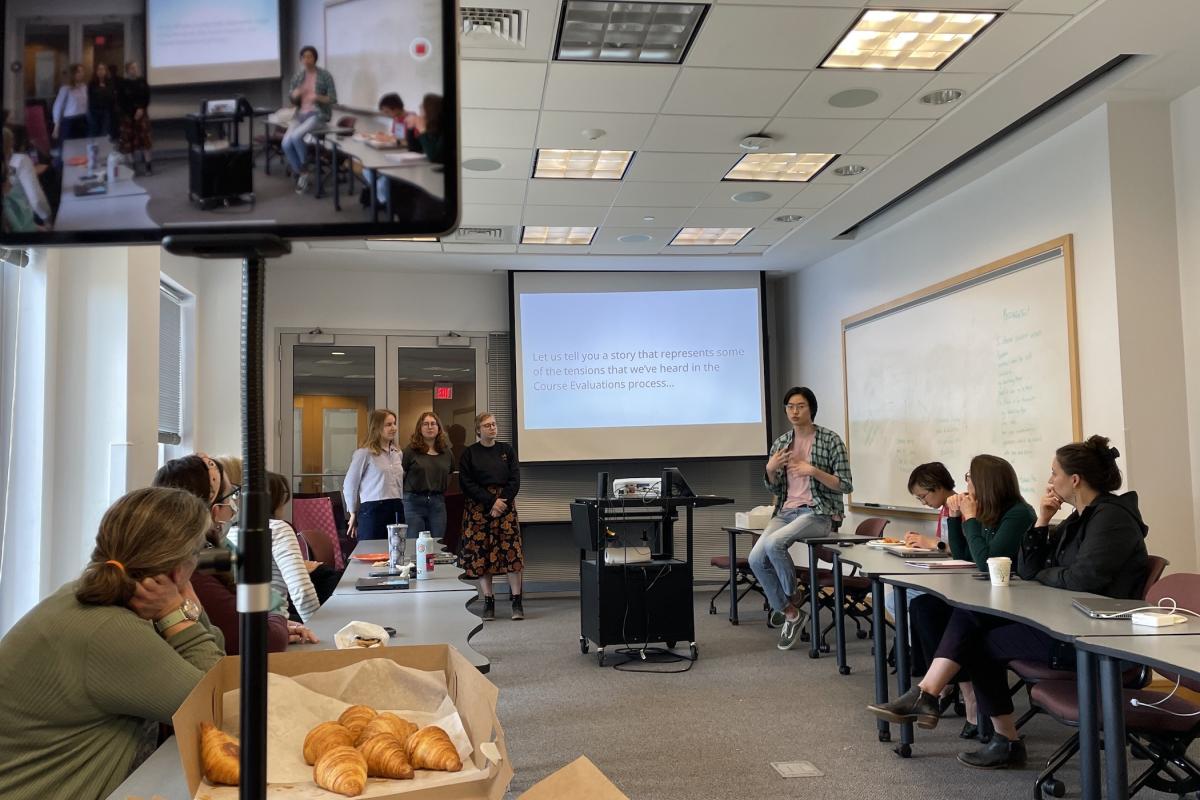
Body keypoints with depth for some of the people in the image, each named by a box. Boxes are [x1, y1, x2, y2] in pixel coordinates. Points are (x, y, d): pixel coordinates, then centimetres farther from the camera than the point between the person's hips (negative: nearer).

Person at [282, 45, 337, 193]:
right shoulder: (297, 76, 9)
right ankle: (301, 173, 0)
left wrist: (317, 97, -25)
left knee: (296, 136, -29)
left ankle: (304, 169, -5)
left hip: (318, 114, -5)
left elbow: (333, 99, -7)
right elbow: (293, 101, 14)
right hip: (301, 114, 5)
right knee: (286, 143, -19)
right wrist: (295, 95, -10)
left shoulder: (325, 75, -5)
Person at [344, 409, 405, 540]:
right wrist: (353, 514, 4)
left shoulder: (398, 453, 13)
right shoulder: (364, 453, -6)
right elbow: (349, 486, -2)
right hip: (373, 510, -6)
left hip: (396, 511, 6)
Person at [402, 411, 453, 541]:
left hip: (438, 504, 4)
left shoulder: (446, 452, 10)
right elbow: (400, 475, -3)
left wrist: (441, 492, 13)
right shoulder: (411, 450, -3)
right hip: (414, 502, -4)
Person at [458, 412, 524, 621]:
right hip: (478, 507, -1)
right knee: (480, 553, -2)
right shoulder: (470, 453, 4)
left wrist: (502, 502, -9)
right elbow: (467, 484, -3)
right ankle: (488, 602, 7)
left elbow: (515, 480, 4)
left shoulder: (506, 450, 9)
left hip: (505, 504, 1)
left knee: (512, 551, -7)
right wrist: (491, 501, -12)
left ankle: (517, 601, -3)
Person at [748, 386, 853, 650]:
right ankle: (790, 613, 2)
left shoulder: (830, 440, -3)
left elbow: (845, 486, -6)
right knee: (756, 558, -17)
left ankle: (786, 601, -2)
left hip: (818, 512, -5)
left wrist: (813, 471, -18)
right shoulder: (781, 443, 11)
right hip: (787, 510, 6)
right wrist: (771, 469, -3)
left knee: (773, 543, -30)